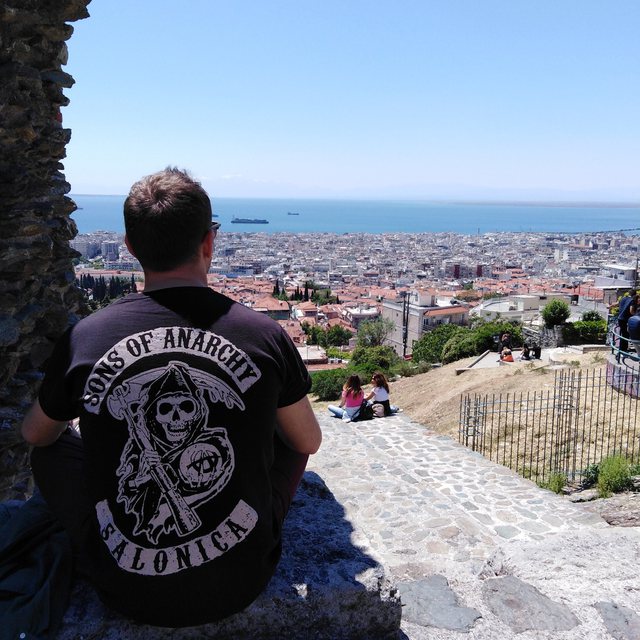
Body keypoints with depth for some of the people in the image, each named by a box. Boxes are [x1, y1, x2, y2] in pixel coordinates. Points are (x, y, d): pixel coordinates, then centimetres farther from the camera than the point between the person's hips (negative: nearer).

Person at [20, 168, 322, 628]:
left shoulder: (85, 339, -11)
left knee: (49, 450, 22)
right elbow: (309, 442, 4)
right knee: (290, 434, 22)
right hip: (240, 586, 0)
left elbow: (35, 434, 10)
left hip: (128, 593, 1)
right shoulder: (264, 335, -14)